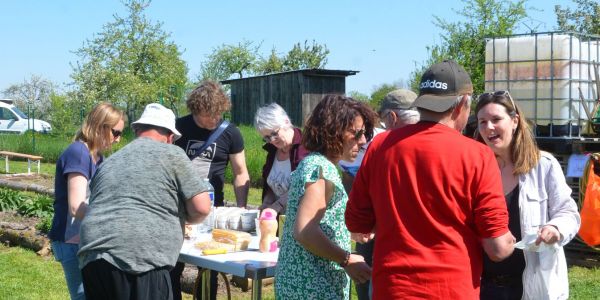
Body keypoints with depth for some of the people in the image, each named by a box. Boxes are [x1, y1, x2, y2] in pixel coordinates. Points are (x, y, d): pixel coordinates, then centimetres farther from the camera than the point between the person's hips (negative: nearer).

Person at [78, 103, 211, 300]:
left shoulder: (109, 162, 25)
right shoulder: (171, 154, 7)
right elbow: (201, 208, 0)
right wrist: (182, 218, 23)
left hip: (92, 259, 7)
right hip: (140, 261, -6)